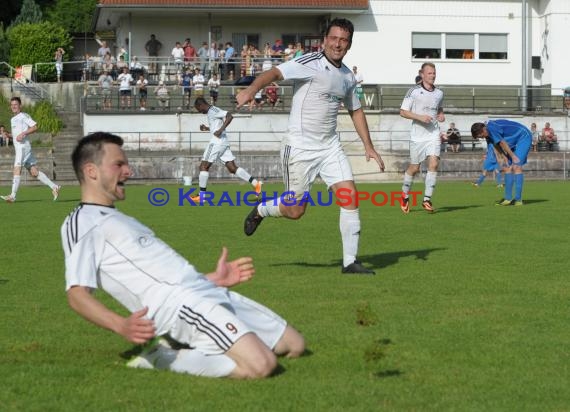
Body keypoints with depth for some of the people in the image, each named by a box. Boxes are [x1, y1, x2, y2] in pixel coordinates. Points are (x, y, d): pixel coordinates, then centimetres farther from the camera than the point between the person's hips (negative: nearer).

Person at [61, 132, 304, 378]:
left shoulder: (118, 220, 28)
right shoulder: (80, 224, -3)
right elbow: (77, 294, -16)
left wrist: (213, 279, 23)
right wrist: (122, 325, -34)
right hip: (180, 304, -10)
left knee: (294, 345, 12)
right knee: (260, 365, -27)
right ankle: (162, 359, -12)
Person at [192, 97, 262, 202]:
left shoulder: (213, 111, -9)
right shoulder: (211, 112, 20)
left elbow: (229, 116, -21)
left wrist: (220, 129, -26)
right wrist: (207, 129, 22)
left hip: (217, 141, -10)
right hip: (224, 142, 10)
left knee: (204, 166, -2)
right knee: (232, 168, 3)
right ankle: (255, 183, -6)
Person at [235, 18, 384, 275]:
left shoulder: (348, 77, 9)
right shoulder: (310, 63, -13)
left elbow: (355, 110, 23)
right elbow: (275, 73, -27)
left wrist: (368, 146, 19)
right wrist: (251, 89, -46)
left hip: (329, 146, 6)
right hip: (300, 148, -6)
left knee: (350, 196, -7)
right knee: (295, 210, -1)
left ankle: (350, 261, 0)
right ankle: (260, 210, 32)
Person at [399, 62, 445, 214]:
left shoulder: (439, 93, 9)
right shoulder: (414, 91, -5)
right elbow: (403, 112, -5)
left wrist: (441, 116, 4)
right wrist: (420, 117, -17)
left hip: (433, 134, 3)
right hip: (417, 135, -3)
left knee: (433, 163, -14)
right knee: (414, 168, 6)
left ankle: (427, 200, -10)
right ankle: (405, 196, 30)